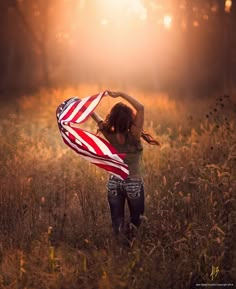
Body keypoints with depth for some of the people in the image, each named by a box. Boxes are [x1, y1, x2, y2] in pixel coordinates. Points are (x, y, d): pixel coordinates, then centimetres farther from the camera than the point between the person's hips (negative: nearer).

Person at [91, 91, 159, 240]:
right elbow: (140, 107, -29)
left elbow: (93, 114, -1)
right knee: (136, 221, 15)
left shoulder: (110, 136, -12)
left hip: (114, 183, 3)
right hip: (134, 184, -3)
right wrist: (120, 94, -29)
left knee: (117, 223, 12)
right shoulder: (133, 137, -23)